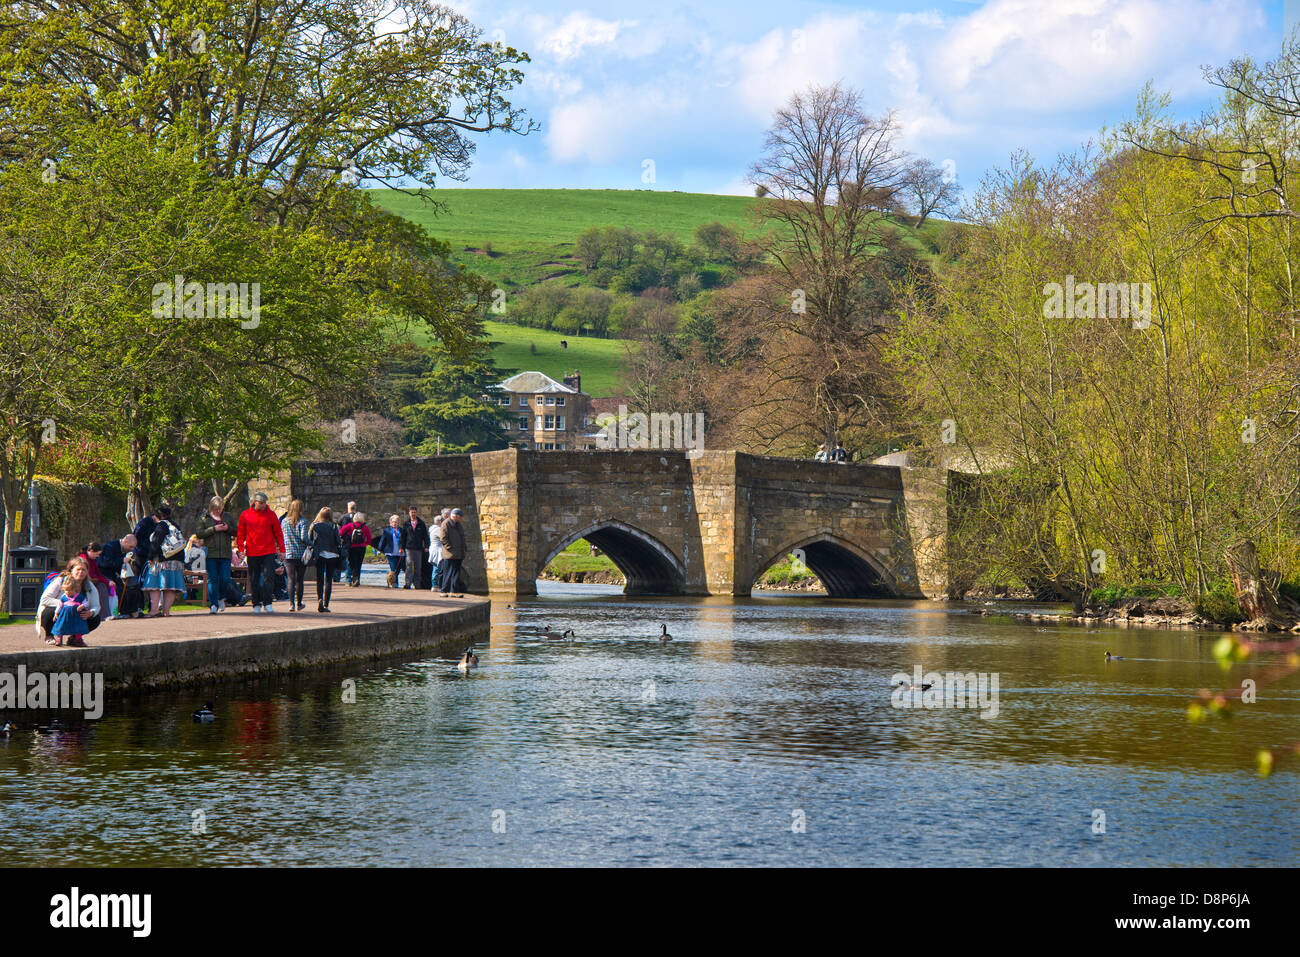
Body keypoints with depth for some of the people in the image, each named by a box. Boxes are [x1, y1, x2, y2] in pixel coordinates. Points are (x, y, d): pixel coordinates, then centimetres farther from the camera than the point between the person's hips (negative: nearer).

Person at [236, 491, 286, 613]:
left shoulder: (270, 514, 5)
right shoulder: (245, 515, 5)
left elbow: (278, 533, 8)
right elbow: (240, 533, 10)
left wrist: (281, 549, 5)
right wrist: (241, 548, 0)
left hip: (269, 552, -1)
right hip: (252, 553, 1)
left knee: (269, 577, -9)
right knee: (254, 580, 5)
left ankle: (267, 603, -4)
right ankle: (256, 604, 14)